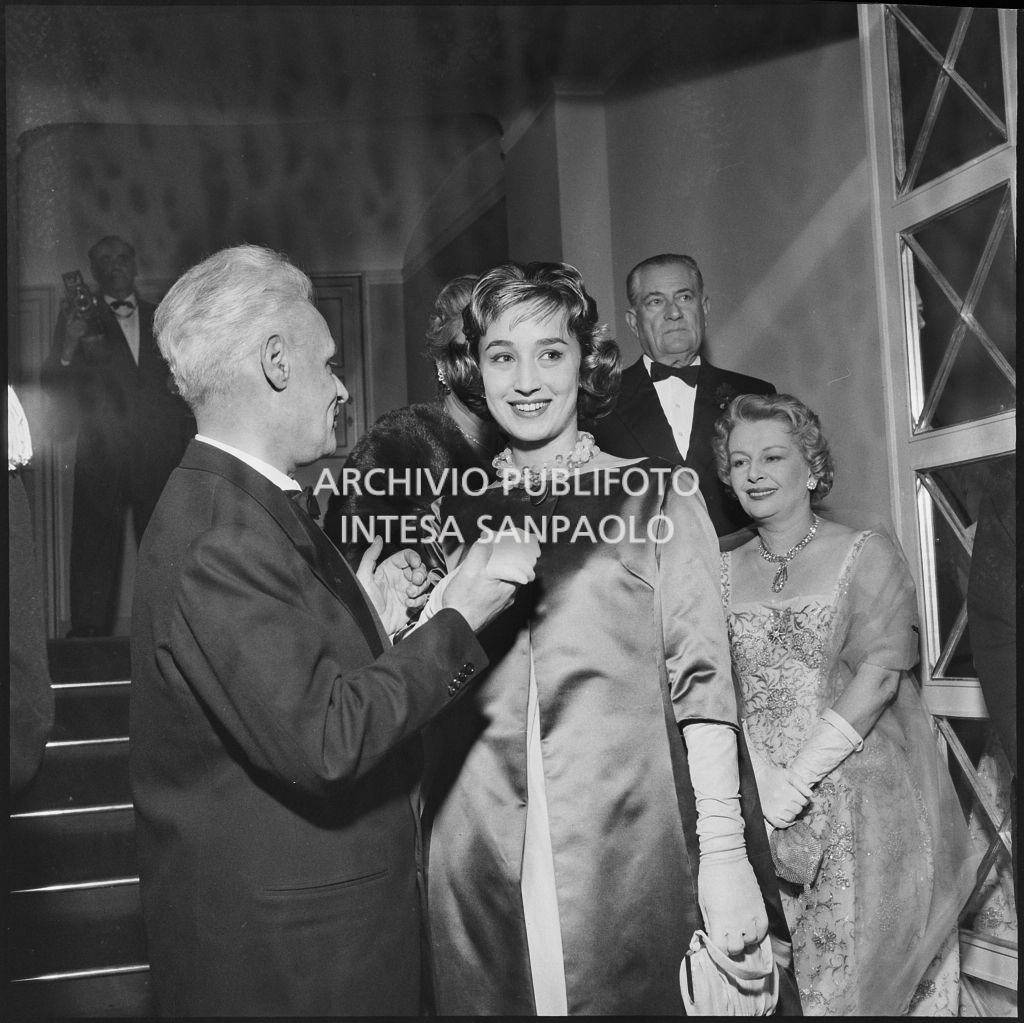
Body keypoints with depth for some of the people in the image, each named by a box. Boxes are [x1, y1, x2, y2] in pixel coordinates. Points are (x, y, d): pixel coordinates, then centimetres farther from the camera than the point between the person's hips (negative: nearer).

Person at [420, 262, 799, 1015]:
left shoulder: (655, 496, 3)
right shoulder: (458, 517, 9)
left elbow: (701, 678, -1)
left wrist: (724, 851, -8)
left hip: (629, 849, -2)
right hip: (480, 867, 2)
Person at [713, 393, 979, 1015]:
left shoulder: (867, 554, 0)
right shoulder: (724, 572, 10)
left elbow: (880, 675, -11)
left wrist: (799, 776, -16)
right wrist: (761, 776, -13)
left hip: (864, 801, -3)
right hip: (760, 809, 3)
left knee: (862, 978, 0)